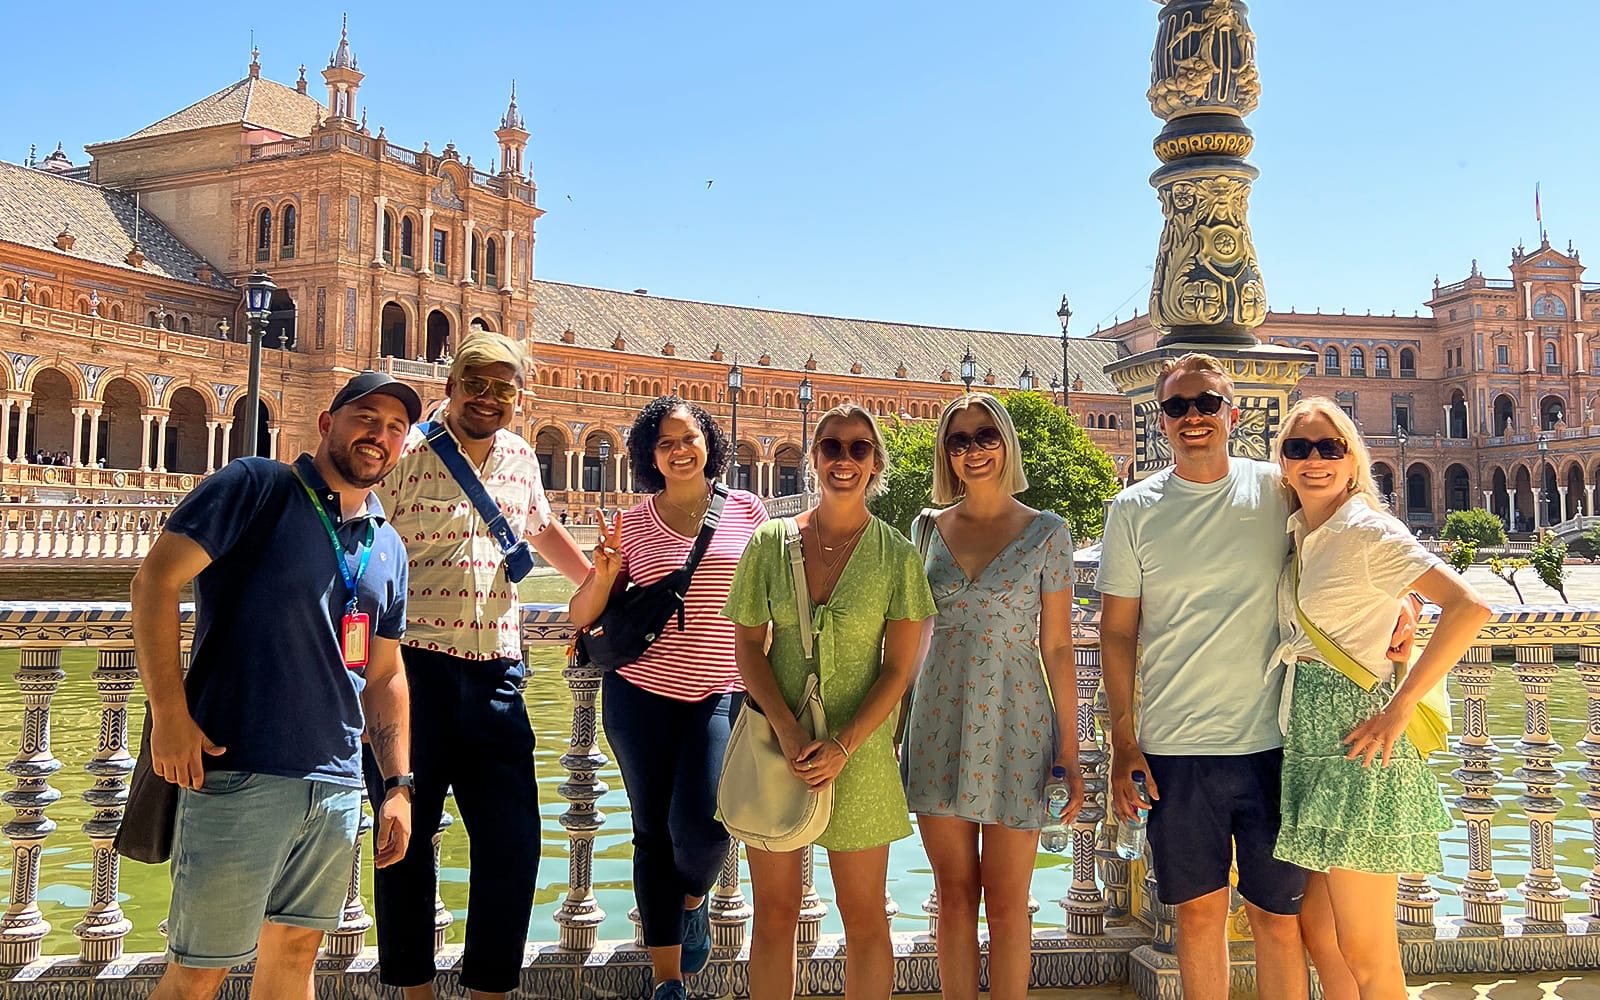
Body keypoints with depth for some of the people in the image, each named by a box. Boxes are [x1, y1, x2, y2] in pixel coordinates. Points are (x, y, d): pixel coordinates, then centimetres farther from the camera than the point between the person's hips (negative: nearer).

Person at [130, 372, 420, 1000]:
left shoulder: (389, 549, 14)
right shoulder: (258, 487, -4)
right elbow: (155, 581, -10)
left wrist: (397, 784, 11)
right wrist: (169, 714, -16)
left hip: (338, 784, 6)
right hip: (239, 773, -6)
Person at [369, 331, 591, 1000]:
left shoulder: (521, 459, 12)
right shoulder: (406, 455, -5)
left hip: (497, 674, 5)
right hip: (413, 668, -4)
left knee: (513, 843, 4)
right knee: (408, 838, 7)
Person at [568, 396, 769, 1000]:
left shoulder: (746, 510, 4)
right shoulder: (632, 526, 3)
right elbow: (581, 617, 5)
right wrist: (604, 574, -14)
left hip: (722, 695, -1)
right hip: (641, 695, 1)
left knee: (698, 820, -16)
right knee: (653, 832, 8)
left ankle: (694, 901, 21)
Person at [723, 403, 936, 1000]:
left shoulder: (897, 557, -3)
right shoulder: (770, 542, 0)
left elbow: (899, 668, -4)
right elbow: (747, 647, 1)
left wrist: (842, 747, -15)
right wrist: (788, 732, -12)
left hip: (859, 750, -1)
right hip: (775, 741, 1)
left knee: (864, 918, 8)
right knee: (774, 912, 10)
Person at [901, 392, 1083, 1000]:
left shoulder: (1046, 532, -1)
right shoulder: (930, 528, 7)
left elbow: (1057, 648, -1)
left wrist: (1070, 752, -3)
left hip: (1015, 727, -2)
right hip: (938, 723, 3)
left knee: (1006, 901, 5)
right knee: (954, 894, 10)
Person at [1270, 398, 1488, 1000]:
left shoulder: (1367, 532, -11)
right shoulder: (1298, 536, 12)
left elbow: (1469, 607, -22)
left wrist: (1399, 708, -20)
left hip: (1354, 747, -8)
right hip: (1307, 747, 8)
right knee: (1318, 933, 14)